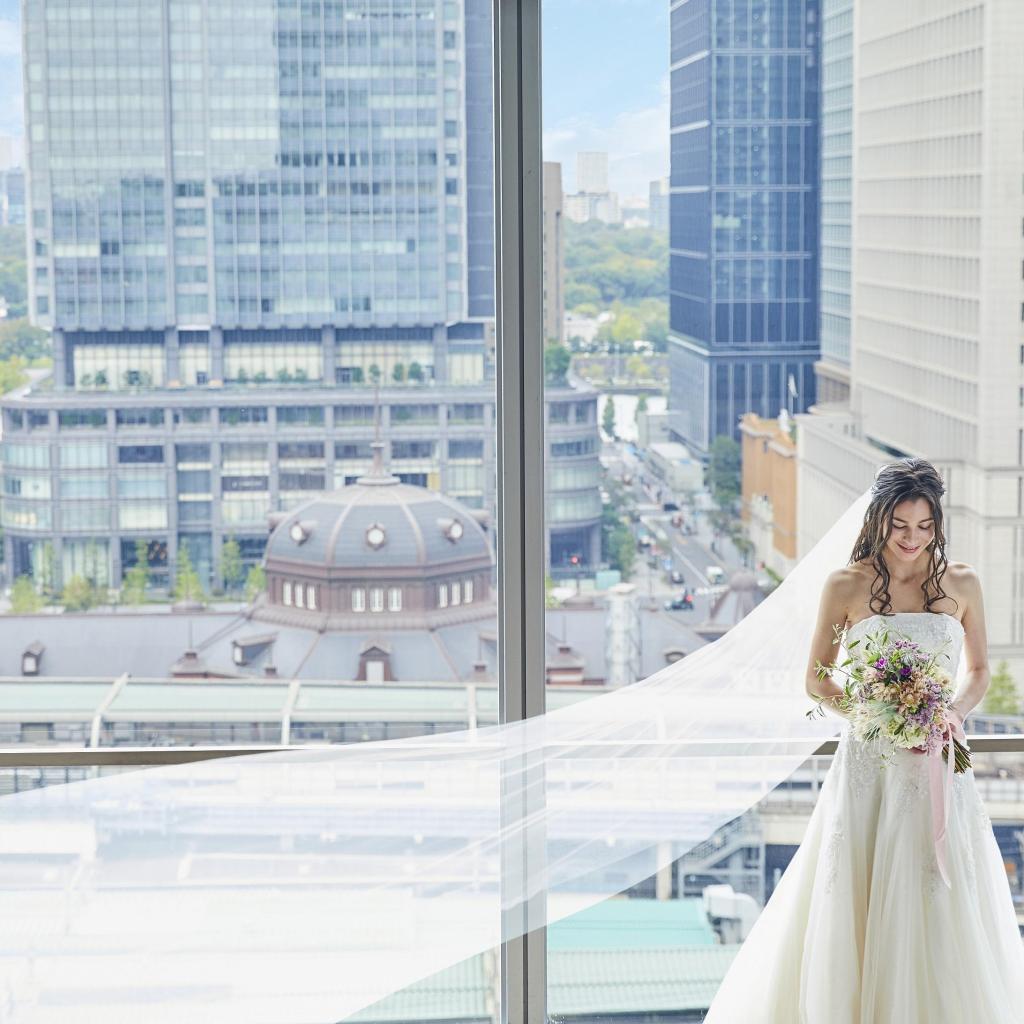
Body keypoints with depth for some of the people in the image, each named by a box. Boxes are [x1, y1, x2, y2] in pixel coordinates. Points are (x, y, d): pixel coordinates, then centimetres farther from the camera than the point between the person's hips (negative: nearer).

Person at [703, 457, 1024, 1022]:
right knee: (853, 908, 0)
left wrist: (954, 713, -6)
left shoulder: (961, 584, 5)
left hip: (937, 769, 1)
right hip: (866, 768, -1)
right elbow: (817, 681, 4)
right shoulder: (846, 586, -1)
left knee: (942, 911, 1)